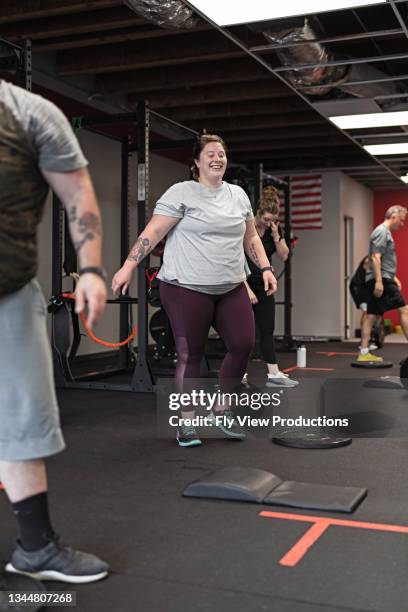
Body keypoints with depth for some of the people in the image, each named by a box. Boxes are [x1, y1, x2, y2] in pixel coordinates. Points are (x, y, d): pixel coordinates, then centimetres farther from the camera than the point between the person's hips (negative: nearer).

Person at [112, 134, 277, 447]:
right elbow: (153, 232, -9)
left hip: (231, 288, 6)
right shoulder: (181, 192, -4)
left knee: (243, 345, 2)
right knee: (190, 354, 1)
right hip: (187, 288, -5)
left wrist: (266, 268, 11)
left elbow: (251, 237, 20)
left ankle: (222, 408, 23)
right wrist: (129, 266, -16)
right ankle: (186, 422, 15)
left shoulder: (238, 195, 14)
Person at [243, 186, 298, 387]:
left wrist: (276, 235, -16)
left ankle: (273, 374, 3)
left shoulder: (275, 229, -1)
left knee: (267, 329, 2)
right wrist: (247, 289, -21)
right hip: (243, 283, -6)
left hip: (263, 285, 6)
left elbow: (284, 256, -2)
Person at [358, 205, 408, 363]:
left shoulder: (385, 232, 21)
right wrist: (379, 281, -25)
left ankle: (364, 353, 6)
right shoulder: (382, 232, -11)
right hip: (381, 280, -10)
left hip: (381, 280, 10)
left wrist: (394, 278, 27)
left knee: (371, 315, 6)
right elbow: (375, 258, -20)